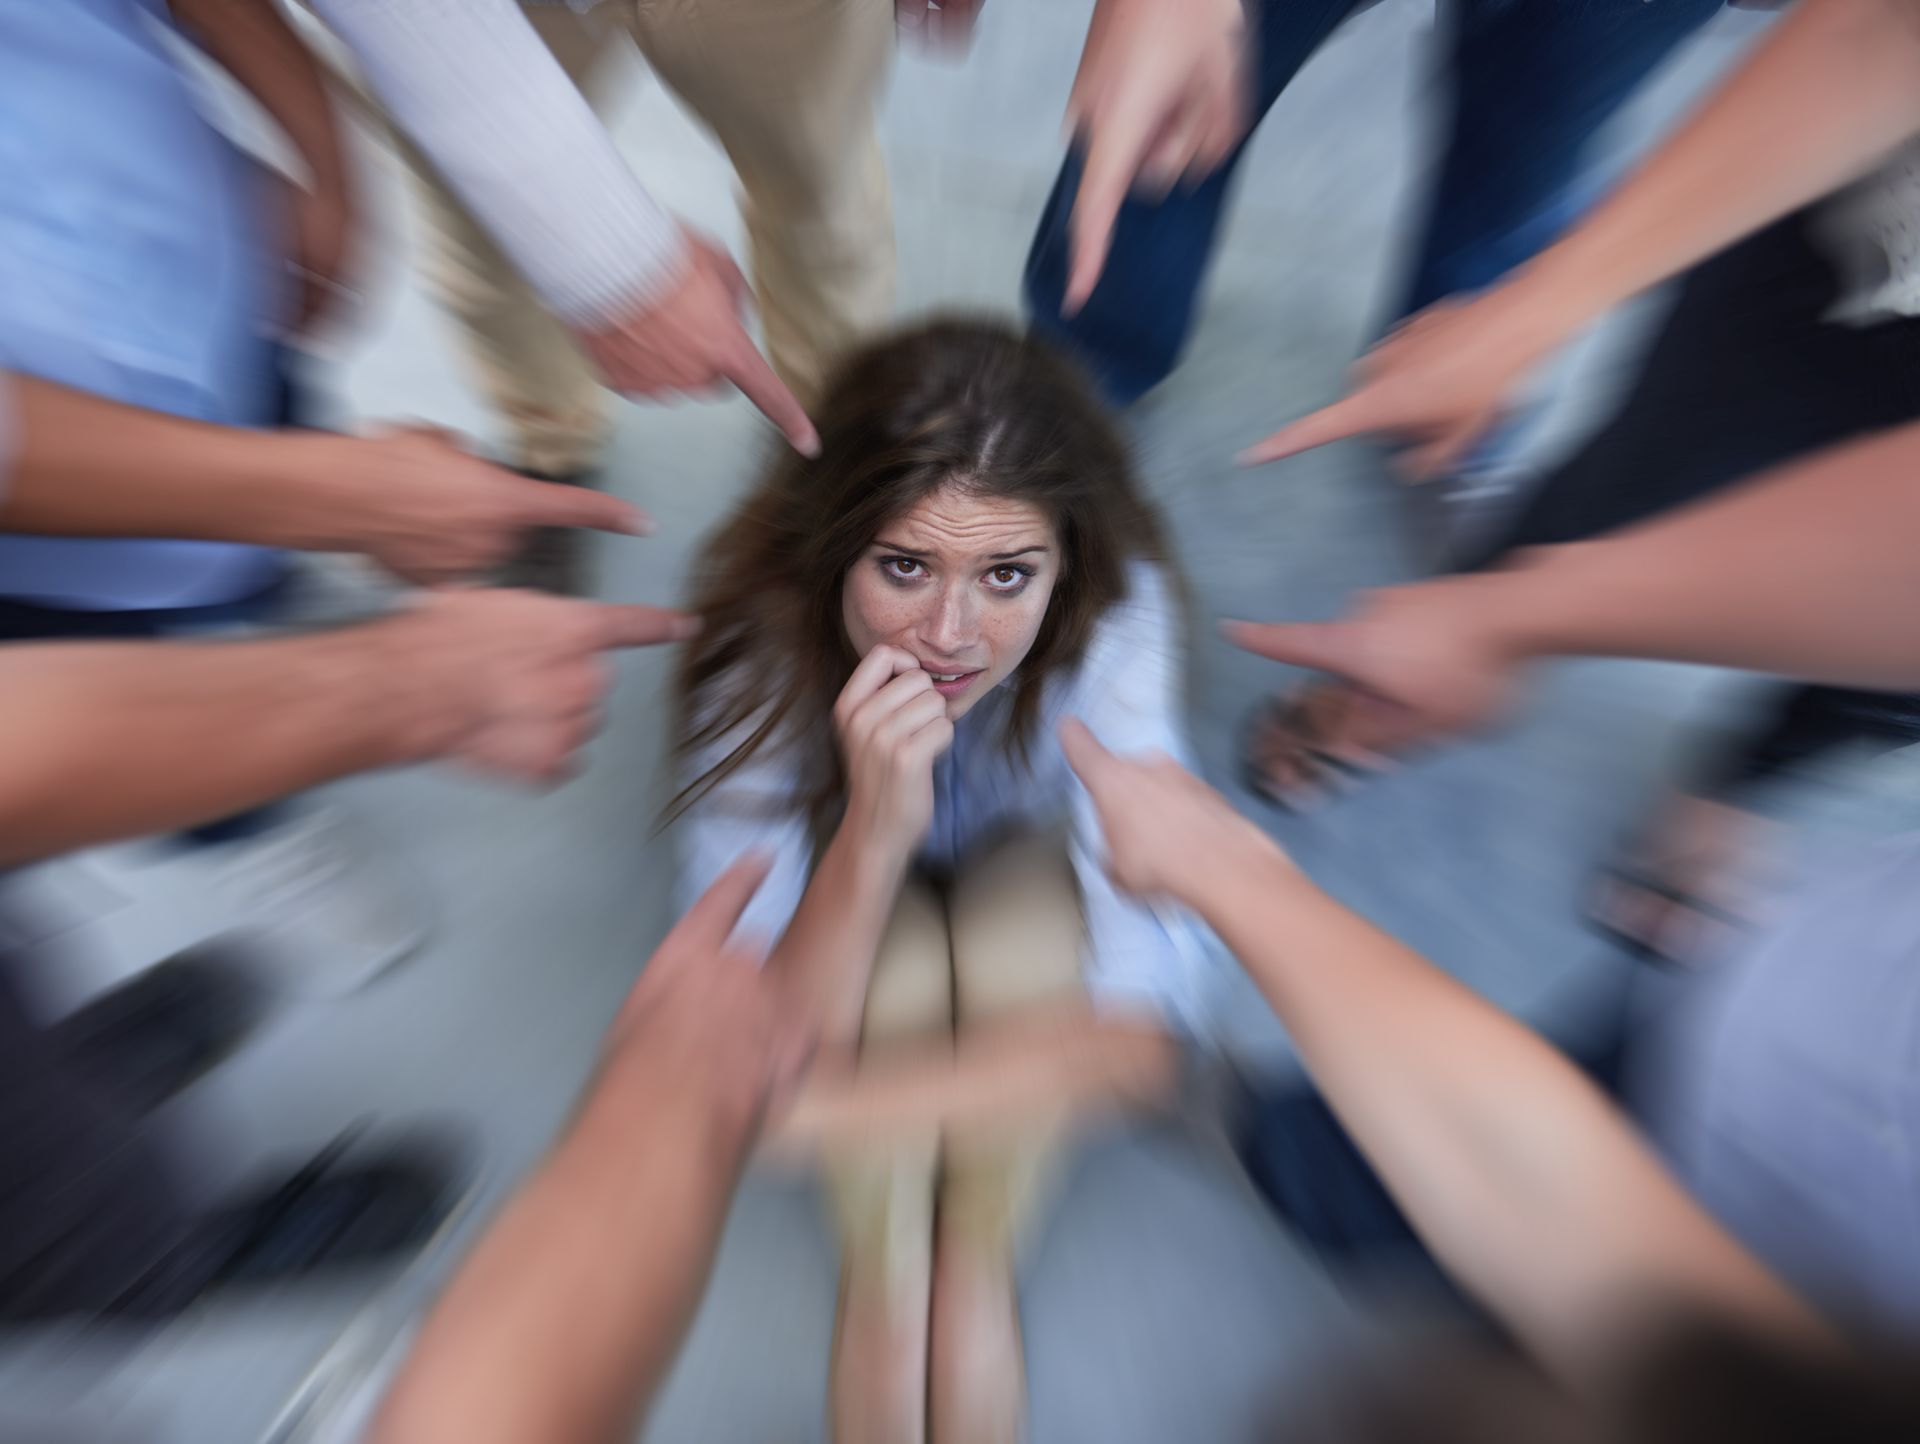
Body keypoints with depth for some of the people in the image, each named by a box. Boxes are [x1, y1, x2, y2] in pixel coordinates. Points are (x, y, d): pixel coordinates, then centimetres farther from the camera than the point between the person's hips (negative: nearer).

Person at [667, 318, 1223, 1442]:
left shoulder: (1115, 617, -30)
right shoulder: (764, 636, -29)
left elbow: (1144, 1032, -33)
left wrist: (830, 1102, -32)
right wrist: (872, 831, -45)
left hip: (1027, 874, 1)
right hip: (850, 880, 0)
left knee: (1026, 907, -31)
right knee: (901, 965, -31)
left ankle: (976, 1269, -6)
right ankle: (883, 1274, -2)